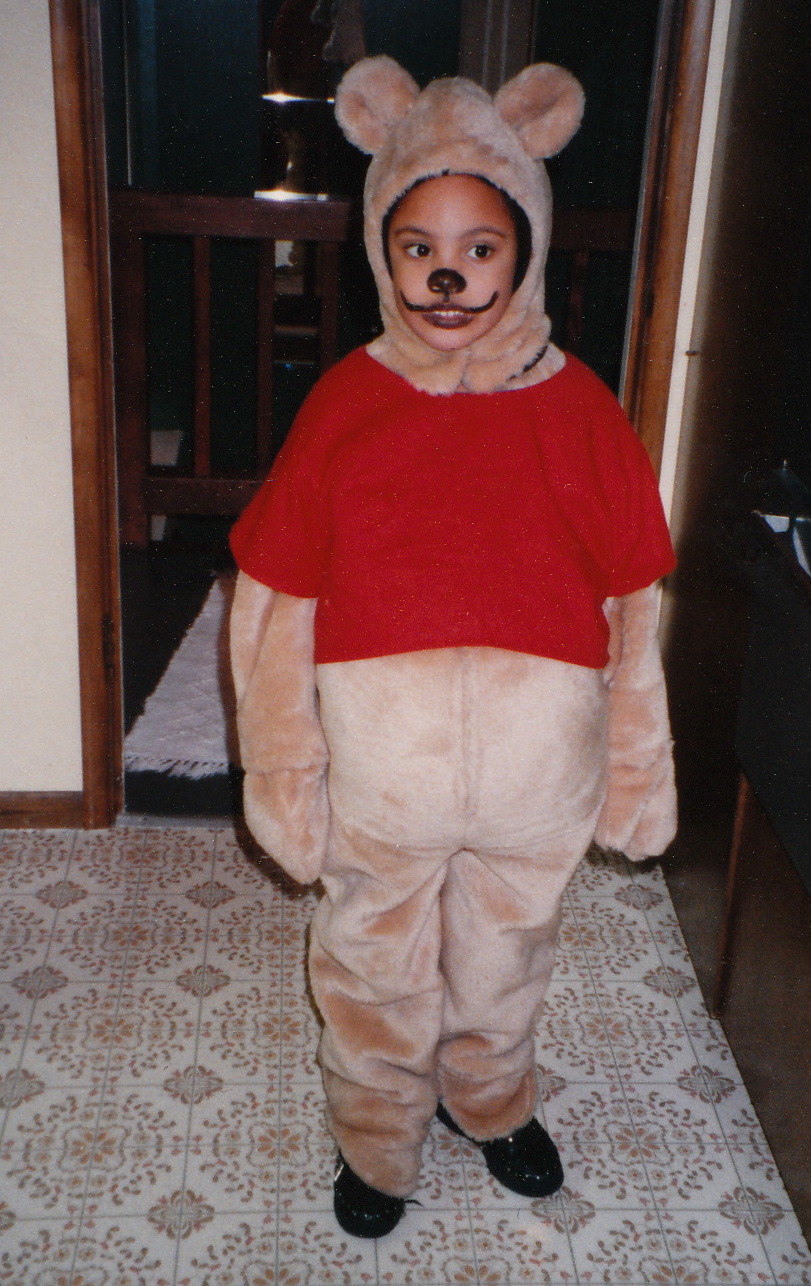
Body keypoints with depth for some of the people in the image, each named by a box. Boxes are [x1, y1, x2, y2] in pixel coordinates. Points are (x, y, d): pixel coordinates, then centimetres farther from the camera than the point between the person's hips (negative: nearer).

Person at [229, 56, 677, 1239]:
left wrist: (636, 769, 2)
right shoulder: (345, 403, -10)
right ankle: (377, 1134, 48)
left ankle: (491, 1098, 54)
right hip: (376, 774, 0)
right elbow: (276, 605, -6)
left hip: (537, 777, 1)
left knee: (506, 959, 24)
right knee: (376, 971, 20)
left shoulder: (577, 408, -8)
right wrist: (283, 774, -4)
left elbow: (633, 608, -1)